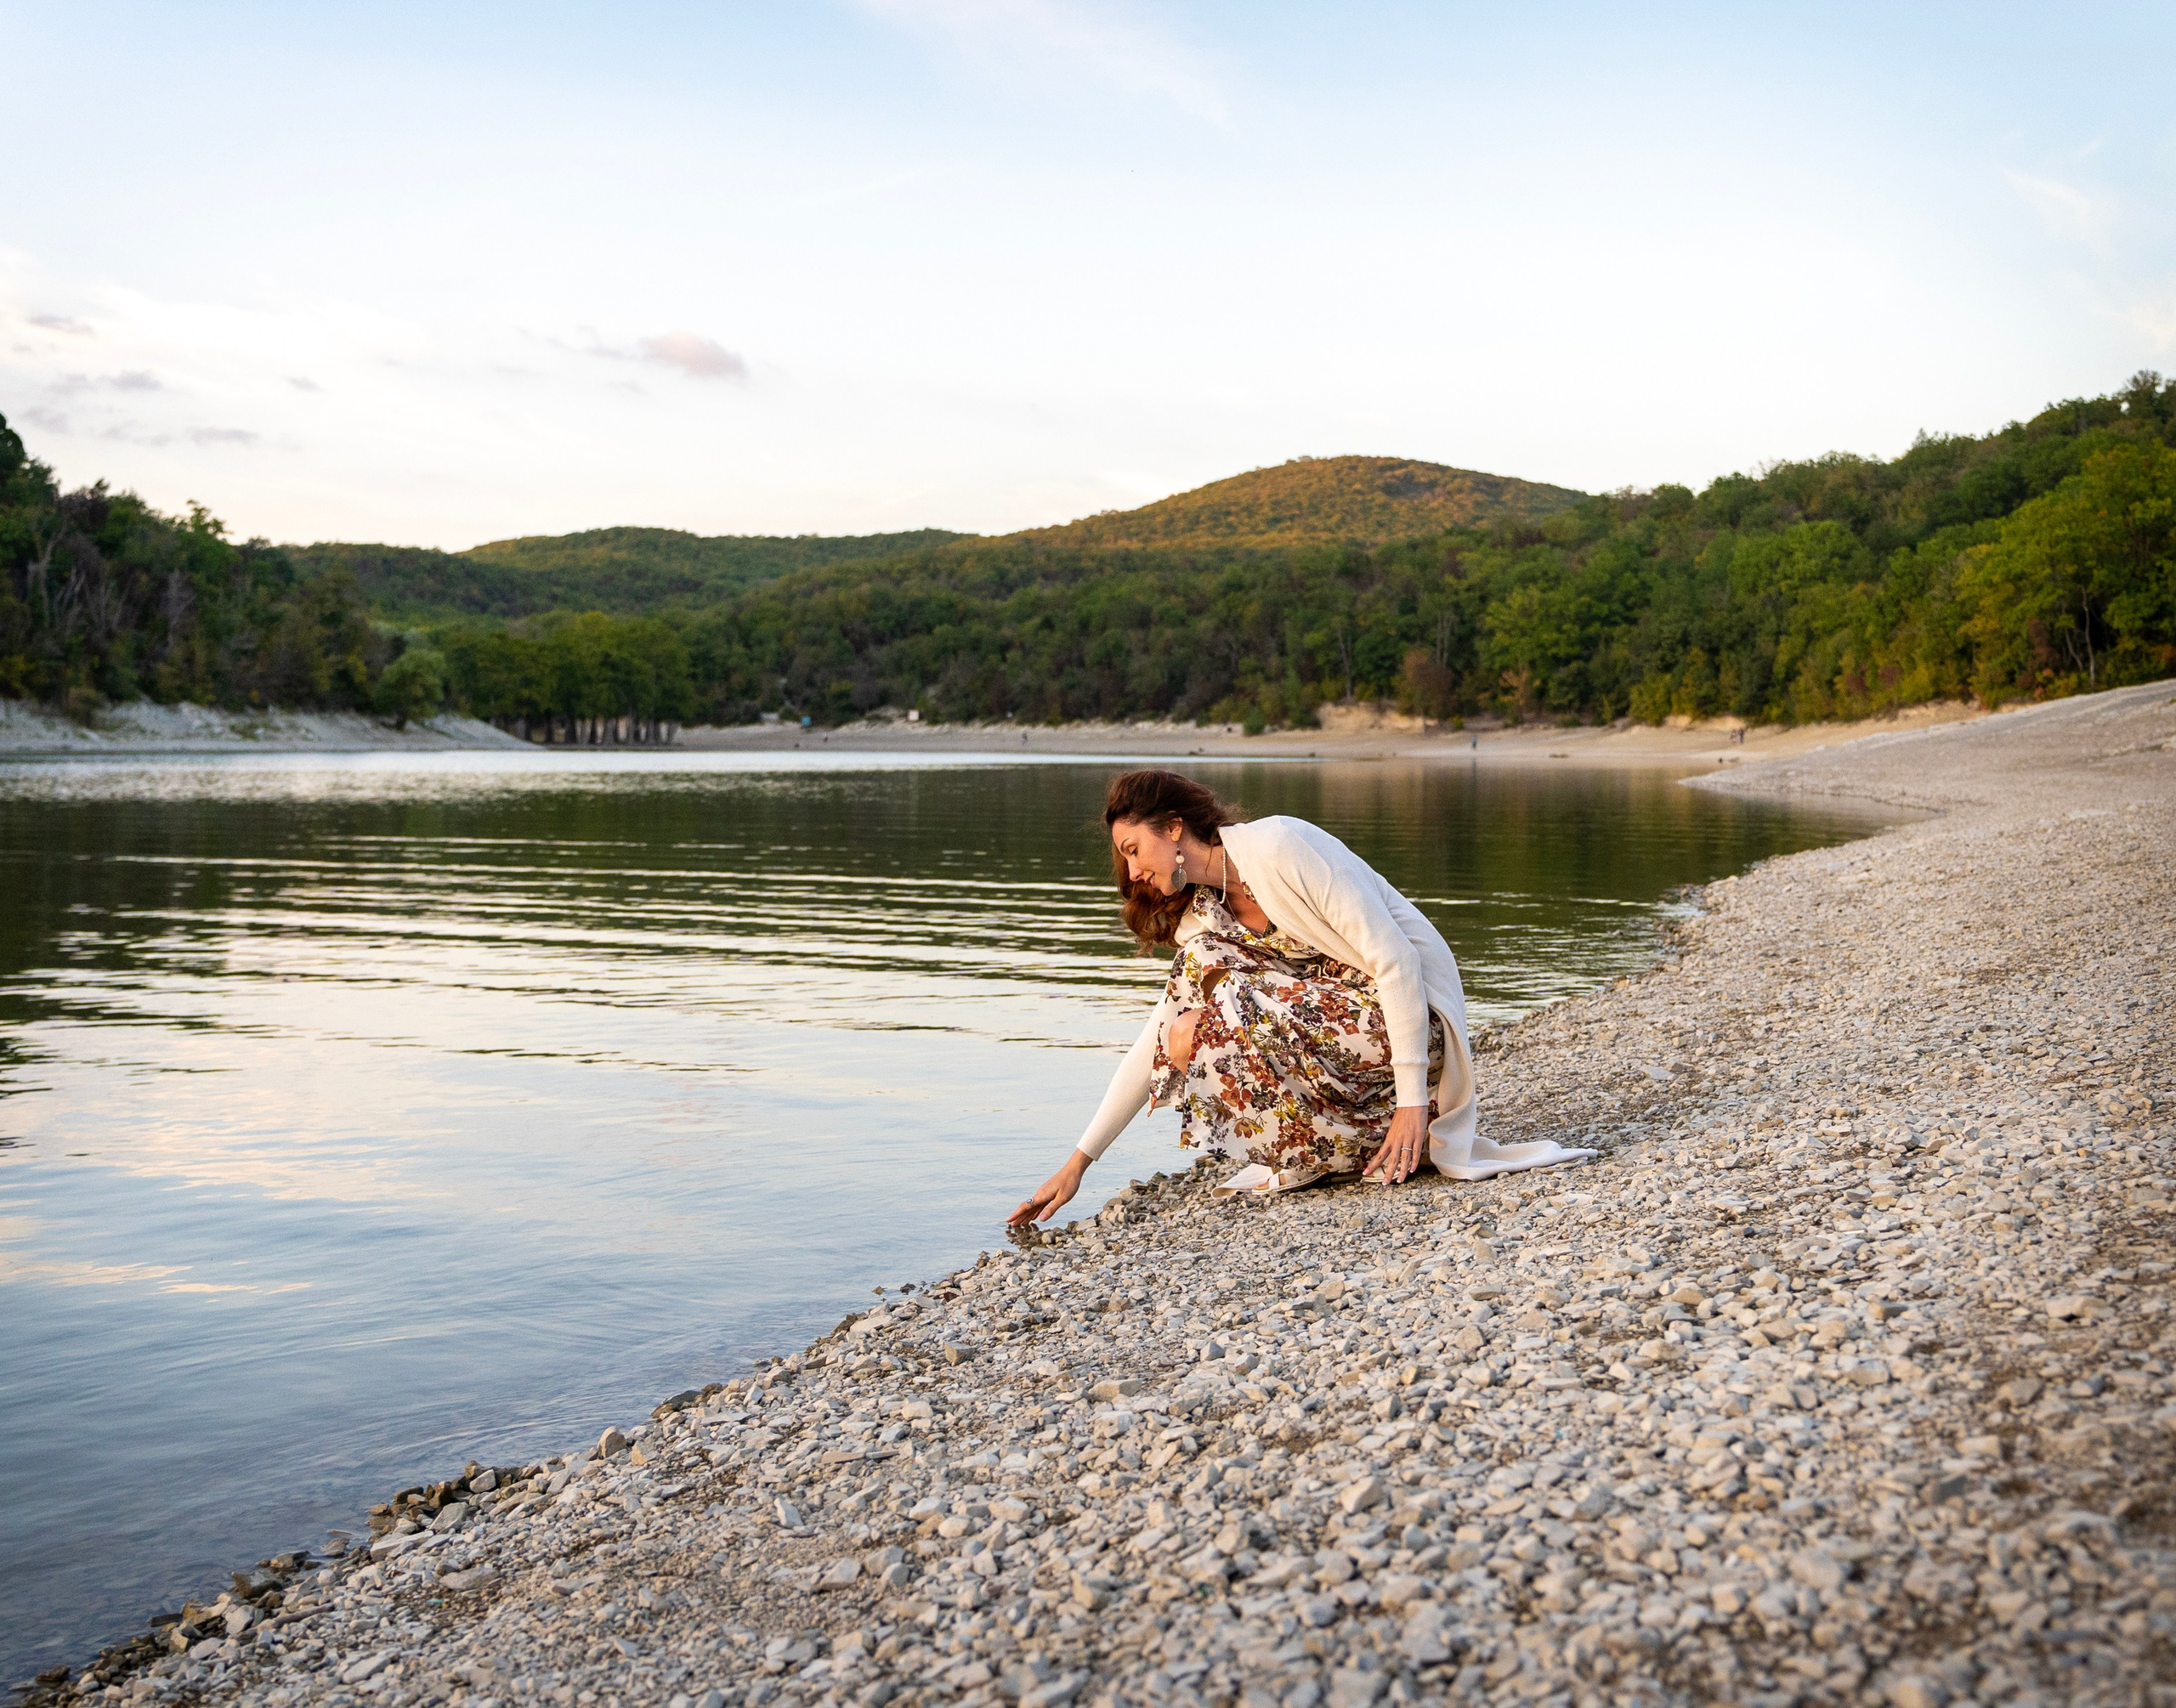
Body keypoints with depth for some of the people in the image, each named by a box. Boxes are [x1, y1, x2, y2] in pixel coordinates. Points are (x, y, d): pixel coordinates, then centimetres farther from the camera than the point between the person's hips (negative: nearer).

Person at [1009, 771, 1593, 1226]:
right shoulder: (1200, 918, 8)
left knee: (1227, 1015, -23)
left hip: (1412, 1017, -8)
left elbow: (1394, 960, -21)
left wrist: (1414, 1100, -23)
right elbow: (1154, 1047, 10)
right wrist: (1077, 1162, 7)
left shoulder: (1279, 846, -18)